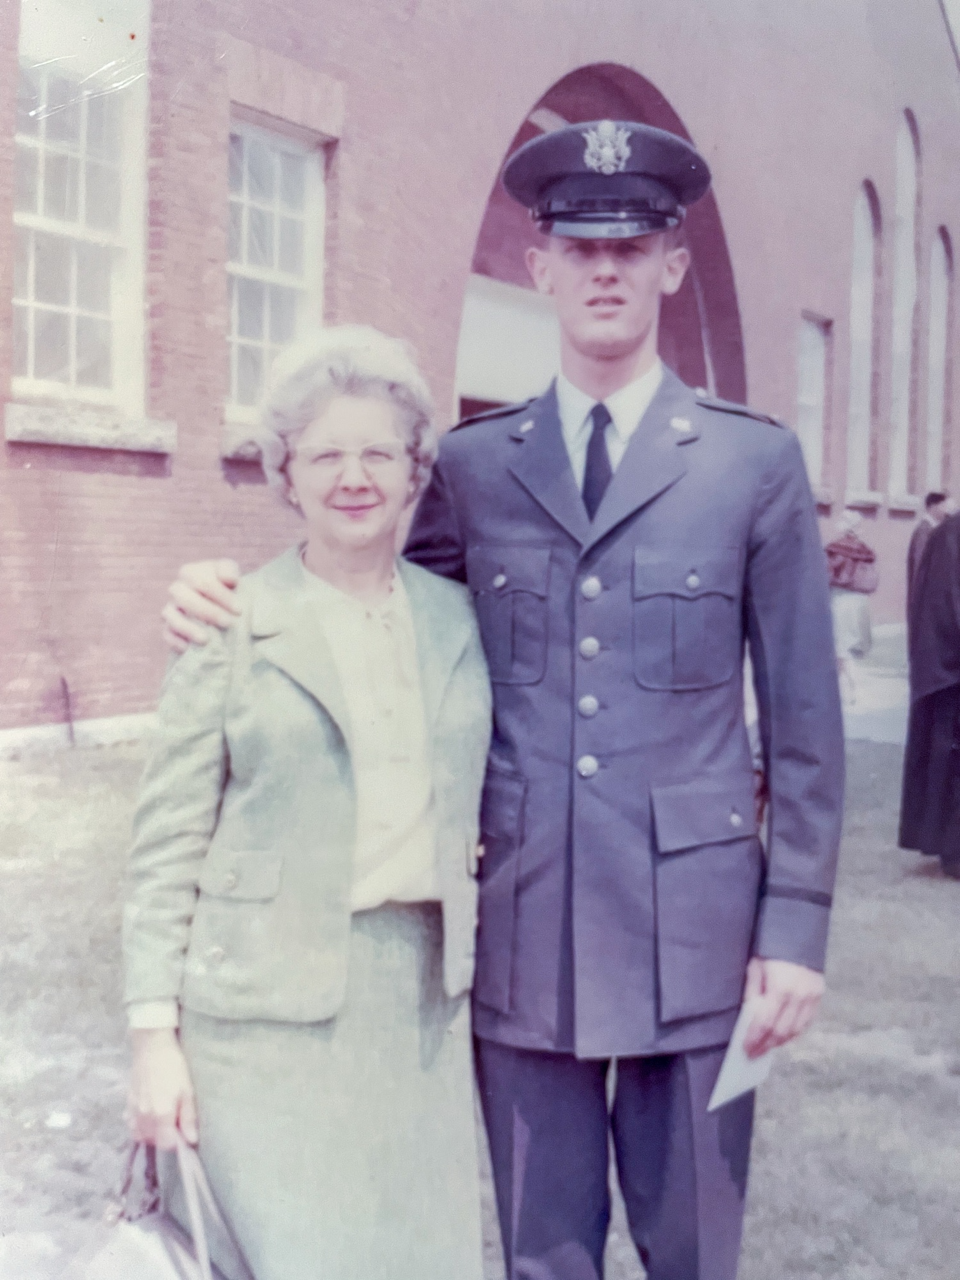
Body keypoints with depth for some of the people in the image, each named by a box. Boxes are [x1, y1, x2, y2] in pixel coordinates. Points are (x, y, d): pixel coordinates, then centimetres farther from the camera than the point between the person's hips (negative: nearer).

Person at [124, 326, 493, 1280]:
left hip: (421, 996, 4)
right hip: (271, 1008, -3)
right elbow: (169, 845, -3)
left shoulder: (457, 619, 7)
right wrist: (154, 1033, -7)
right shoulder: (231, 628, -4)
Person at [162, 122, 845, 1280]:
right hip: (524, 925, 2)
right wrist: (227, 595, -3)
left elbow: (804, 715, 1)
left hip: (695, 928, -1)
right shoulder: (474, 464, 4)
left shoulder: (757, 461, 0)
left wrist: (796, 924, -2)